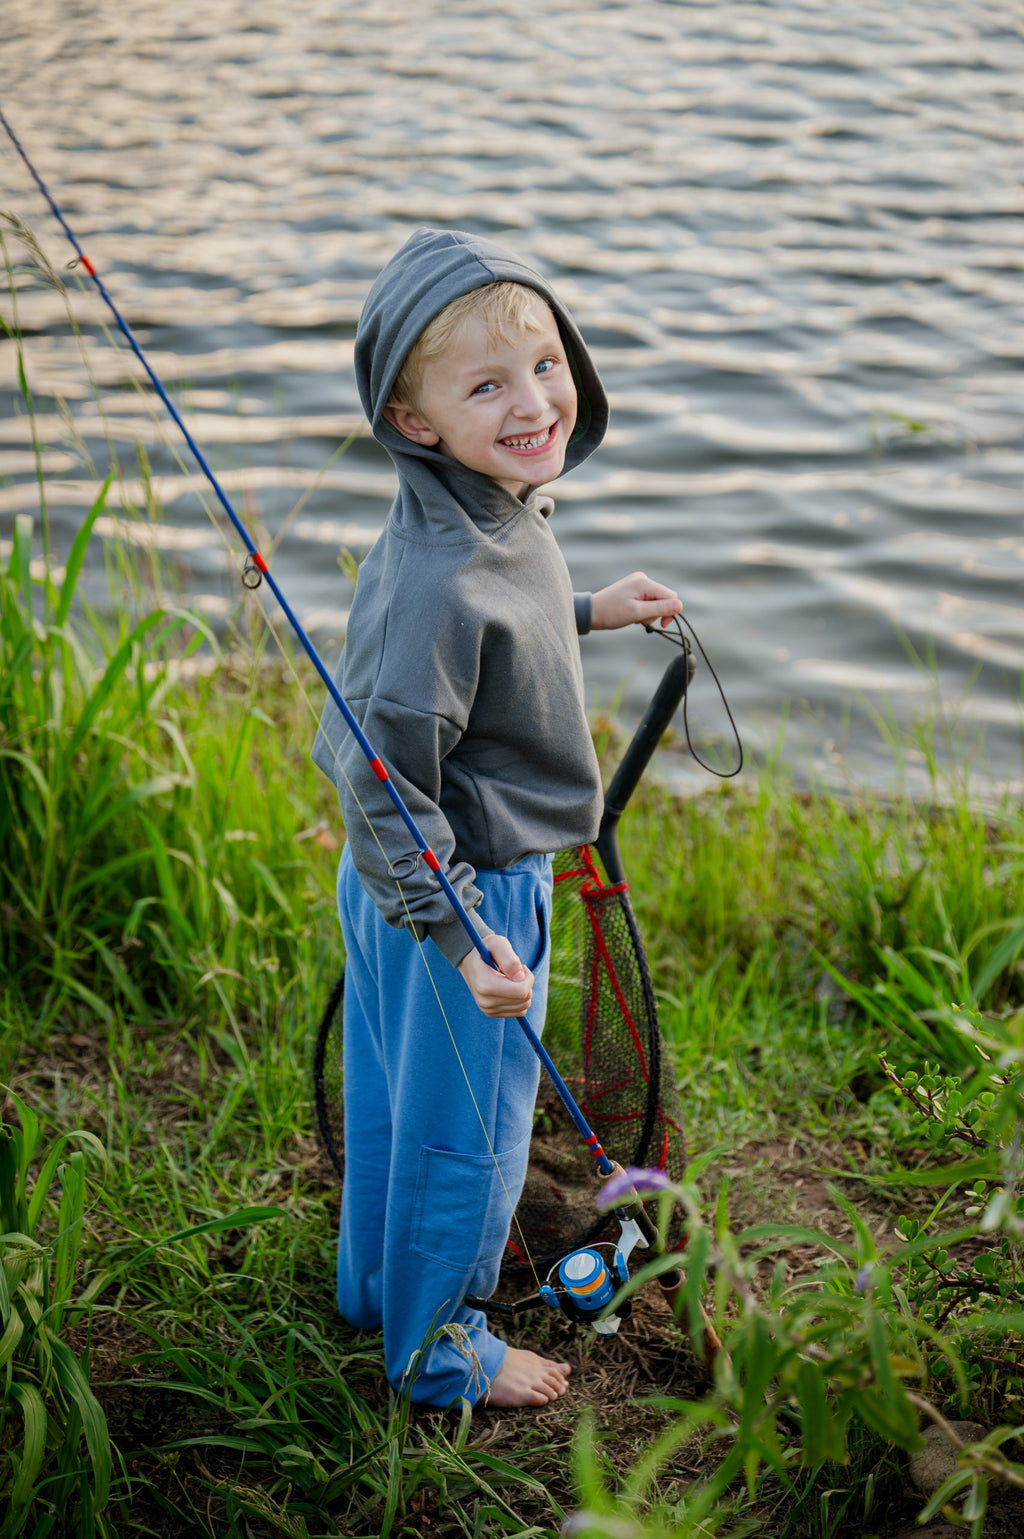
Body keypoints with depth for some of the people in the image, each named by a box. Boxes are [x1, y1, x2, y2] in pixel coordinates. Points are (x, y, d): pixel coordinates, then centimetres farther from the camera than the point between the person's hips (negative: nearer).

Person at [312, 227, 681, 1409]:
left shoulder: (502, 513, -2)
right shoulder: (438, 578, -32)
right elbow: (384, 776, -29)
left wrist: (587, 613, 19)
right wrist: (459, 936, -28)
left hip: (441, 879, 9)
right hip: (458, 889, -9)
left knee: (399, 1097, 26)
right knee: (461, 1123, 11)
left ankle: (375, 1284, 48)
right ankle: (435, 1347, 33)